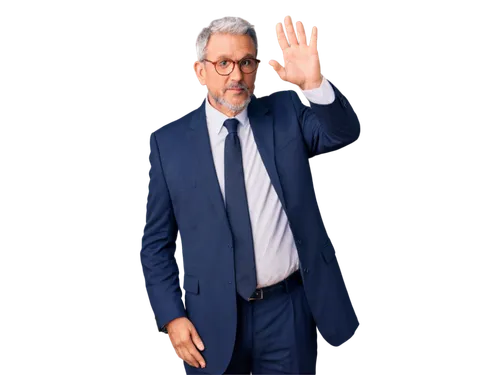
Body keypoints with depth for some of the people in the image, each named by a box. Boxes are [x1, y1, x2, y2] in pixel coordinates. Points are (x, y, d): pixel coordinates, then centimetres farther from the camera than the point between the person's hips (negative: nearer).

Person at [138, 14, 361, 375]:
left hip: (290, 309, 1)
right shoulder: (168, 141, -4)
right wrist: (171, 316, -6)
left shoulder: (287, 111, 0)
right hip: (211, 317, 0)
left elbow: (345, 132, -17)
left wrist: (314, 84, -35)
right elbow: (155, 241, 0)